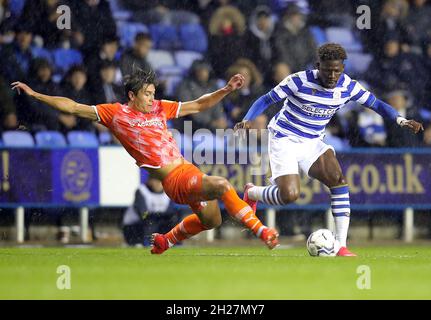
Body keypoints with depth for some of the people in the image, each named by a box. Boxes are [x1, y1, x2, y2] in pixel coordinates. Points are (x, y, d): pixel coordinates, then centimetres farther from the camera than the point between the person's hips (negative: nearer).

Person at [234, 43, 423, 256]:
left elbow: (376, 104, -1)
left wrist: (401, 120, -18)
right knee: (289, 195, -20)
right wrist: (247, 120, -29)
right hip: (283, 140, -5)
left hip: (312, 143, 5)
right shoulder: (300, 81, -20)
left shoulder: (347, 86, -7)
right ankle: (251, 193, 15)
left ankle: (341, 245, -17)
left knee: (339, 180, -18)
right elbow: (266, 100, -13)